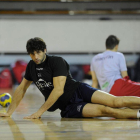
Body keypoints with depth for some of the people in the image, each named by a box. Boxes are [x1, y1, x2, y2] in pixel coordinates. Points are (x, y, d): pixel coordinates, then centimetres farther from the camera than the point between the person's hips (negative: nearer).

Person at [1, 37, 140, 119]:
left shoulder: (57, 61, -10)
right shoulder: (31, 66, 9)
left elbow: (58, 90, -18)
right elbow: (21, 89, 20)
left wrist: (40, 111, -18)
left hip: (78, 91, -2)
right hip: (68, 108, 3)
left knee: (116, 102, -26)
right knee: (104, 110, -24)